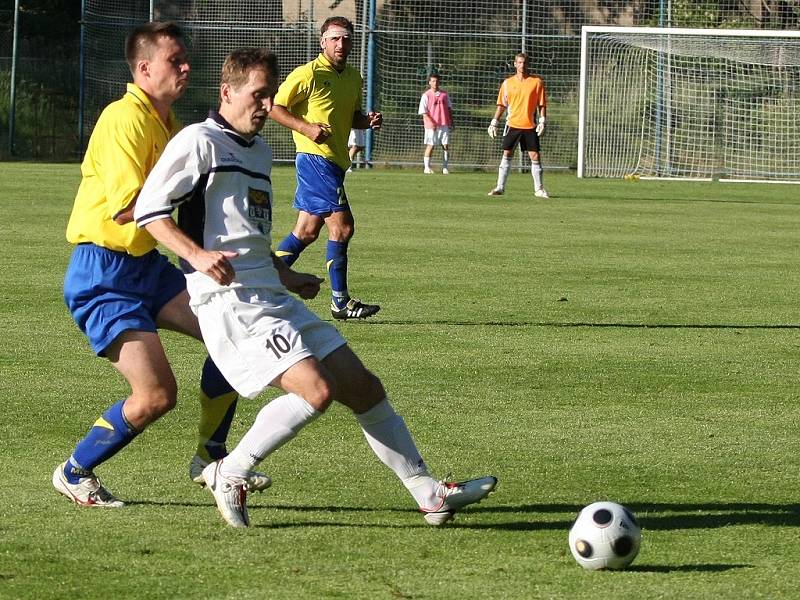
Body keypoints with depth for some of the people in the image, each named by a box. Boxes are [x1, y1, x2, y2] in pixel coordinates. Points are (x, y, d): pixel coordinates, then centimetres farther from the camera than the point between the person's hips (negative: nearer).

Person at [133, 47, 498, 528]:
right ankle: (230, 475, -9)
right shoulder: (200, 141, -6)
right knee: (316, 389, -24)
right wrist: (197, 255, -23)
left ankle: (429, 493, 13)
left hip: (272, 296, 9)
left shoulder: (260, 151, 22)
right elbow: (149, 209, -12)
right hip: (229, 298, -9)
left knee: (363, 386, 7)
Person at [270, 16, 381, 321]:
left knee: (307, 231, 11)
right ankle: (341, 302, -5)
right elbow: (275, 108, -10)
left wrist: (368, 121, 3)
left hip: (335, 162, 9)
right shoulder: (309, 74, -11)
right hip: (316, 157, -9)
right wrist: (307, 128, -21)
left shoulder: (353, 78, 14)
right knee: (341, 226, -11)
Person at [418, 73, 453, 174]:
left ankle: (445, 168, 5)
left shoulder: (444, 94, 10)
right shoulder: (426, 95, -2)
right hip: (432, 125, -3)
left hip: (444, 124, 3)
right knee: (430, 146, 0)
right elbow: (424, 112, -5)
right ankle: (427, 167, 8)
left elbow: (449, 108, 18)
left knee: (445, 146, 0)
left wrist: (451, 121, 10)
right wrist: (431, 123, -15)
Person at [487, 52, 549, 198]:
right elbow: (502, 105, 10)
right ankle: (500, 187, 5)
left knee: (535, 156, -1)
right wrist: (494, 122, 4)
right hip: (512, 125, 1)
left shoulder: (536, 82, 1)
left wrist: (542, 122, -8)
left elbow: (542, 104, 2)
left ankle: (539, 189, 7)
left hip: (530, 126, -1)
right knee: (506, 155, 0)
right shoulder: (508, 83, 5)